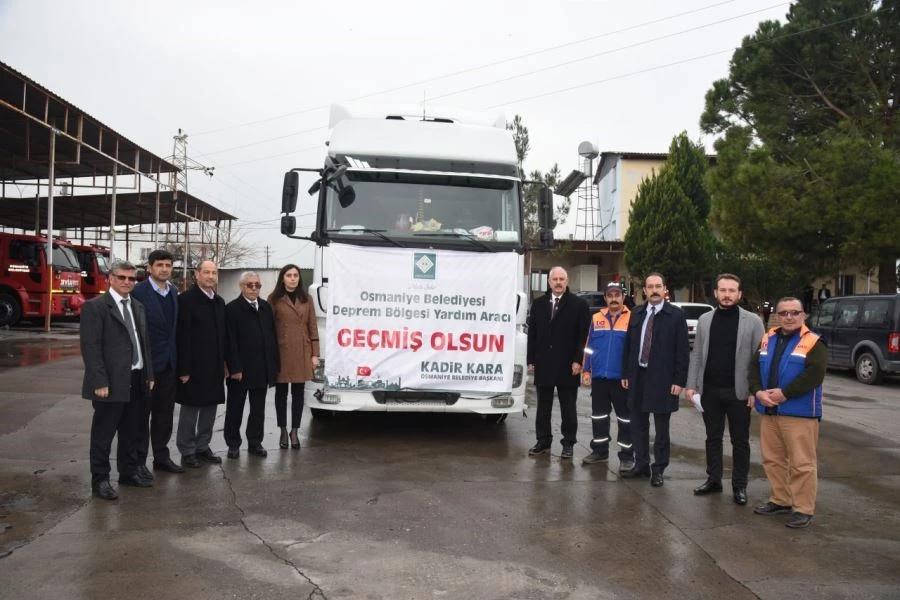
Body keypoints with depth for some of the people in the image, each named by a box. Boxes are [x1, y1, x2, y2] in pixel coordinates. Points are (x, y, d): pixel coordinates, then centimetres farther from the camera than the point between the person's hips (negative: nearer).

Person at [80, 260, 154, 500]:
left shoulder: (137, 307, 14)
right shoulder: (94, 306, -9)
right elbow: (90, 347, -14)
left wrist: (149, 374, 11)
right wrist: (100, 382, -19)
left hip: (136, 380, 7)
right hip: (111, 381, -7)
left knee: (130, 431, 16)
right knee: (103, 433, 3)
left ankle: (128, 472, 28)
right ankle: (100, 479, 14)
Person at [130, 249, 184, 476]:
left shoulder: (174, 292, 9)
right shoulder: (138, 292, -12)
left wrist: (176, 356, 9)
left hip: (169, 362, 6)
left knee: (164, 412, 13)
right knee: (142, 413, 5)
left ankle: (161, 456, 24)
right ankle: (139, 460, 15)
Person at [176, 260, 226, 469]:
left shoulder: (219, 302, 12)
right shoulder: (186, 299, -10)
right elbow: (182, 336, -14)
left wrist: (223, 363, 10)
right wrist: (184, 368, -17)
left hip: (214, 366, 7)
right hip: (194, 365, -7)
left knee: (210, 407, 11)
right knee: (190, 409, 2)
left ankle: (203, 447, 23)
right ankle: (187, 451, 12)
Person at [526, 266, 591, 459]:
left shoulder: (579, 304, -2)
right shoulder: (539, 304, 9)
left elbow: (584, 335, -6)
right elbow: (532, 333, 9)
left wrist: (578, 360, -12)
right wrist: (531, 360, 4)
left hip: (567, 366, -3)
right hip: (543, 364, 3)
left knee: (568, 407, 6)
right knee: (543, 406, 11)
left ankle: (568, 443, 15)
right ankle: (543, 440, 21)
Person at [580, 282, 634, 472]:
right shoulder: (596, 318, 6)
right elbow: (589, 347, 9)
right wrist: (586, 370, 4)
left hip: (622, 377, -4)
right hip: (599, 376, 4)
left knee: (625, 418, 4)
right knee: (599, 416, 13)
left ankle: (627, 456, 12)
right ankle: (600, 450, 26)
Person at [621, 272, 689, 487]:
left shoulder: (676, 315, -5)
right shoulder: (636, 313, 8)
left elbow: (682, 351, -7)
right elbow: (628, 345, 11)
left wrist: (679, 381, -11)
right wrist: (626, 374, 7)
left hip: (662, 379, -4)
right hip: (638, 376, 4)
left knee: (661, 428, 6)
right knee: (638, 425, 12)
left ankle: (658, 470, 17)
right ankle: (641, 465, 25)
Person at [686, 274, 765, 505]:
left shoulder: (752, 321, -4)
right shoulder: (705, 319, 6)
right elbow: (696, 354, 7)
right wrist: (692, 385, 1)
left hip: (738, 391, -3)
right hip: (709, 390, 3)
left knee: (740, 441, 7)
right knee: (713, 437, 13)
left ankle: (739, 486, 18)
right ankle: (713, 480, 24)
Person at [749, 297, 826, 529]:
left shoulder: (813, 342, -6)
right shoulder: (768, 340, 12)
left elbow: (814, 375, -18)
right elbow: (754, 367, 9)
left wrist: (784, 393, -20)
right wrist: (758, 392, -9)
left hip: (800, 414, -6)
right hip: (769, 411, 6)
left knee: (801, 463, -3)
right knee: (772, 459, 14)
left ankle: (803, 509, 7)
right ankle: (780, 500, 27)